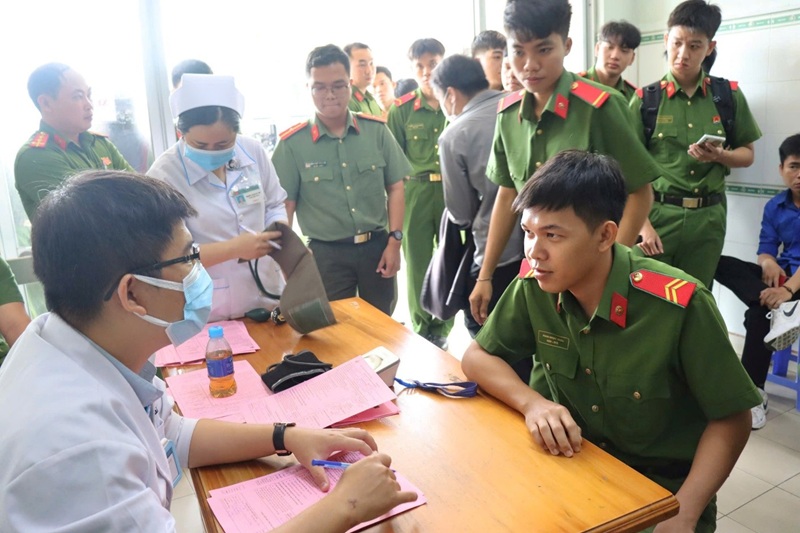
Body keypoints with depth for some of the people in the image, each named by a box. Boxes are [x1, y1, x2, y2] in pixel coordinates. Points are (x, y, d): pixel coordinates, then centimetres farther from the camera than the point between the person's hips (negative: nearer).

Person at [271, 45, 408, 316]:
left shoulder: (376, 130, 0)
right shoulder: (292, 143, -6)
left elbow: (395, 187, 4)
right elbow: (284, 207, -3)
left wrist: (394, 241, -3)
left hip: (377, 246, 2)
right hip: (327, 254, -2)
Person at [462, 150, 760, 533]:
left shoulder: (679, 305, -23)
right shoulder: (535, 288, -12)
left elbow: (730, 420, -12)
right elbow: (477, 357, -1)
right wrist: (531, 403, -19)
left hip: (665, 490, -2)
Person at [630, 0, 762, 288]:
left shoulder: (729, 95, 5)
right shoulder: (645, 99, -2)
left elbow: (747, 154, 12)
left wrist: (719, 155, -10)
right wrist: (643, 225, -12)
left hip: (708, 217, 2)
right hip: (658, 214, -2)